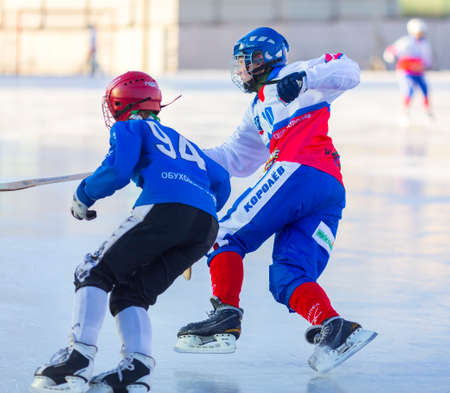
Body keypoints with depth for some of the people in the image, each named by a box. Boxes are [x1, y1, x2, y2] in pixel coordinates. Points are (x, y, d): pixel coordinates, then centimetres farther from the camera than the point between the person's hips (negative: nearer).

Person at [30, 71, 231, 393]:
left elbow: (118, 169, 0)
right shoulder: (180, 140, 39)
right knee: (131, 293, 14)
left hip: (164, 206, -6)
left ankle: (79, 357, -14)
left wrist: (84, 195, 15)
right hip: (207, 225, 6)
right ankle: (137, 366, -9)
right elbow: (220, 179, 33)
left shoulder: (128, 128, 19)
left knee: (95, 274, 4)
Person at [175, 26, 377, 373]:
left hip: (300, 171, -9)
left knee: (227, 236, -4)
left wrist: (303, 79, -17)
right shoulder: (258, 110, 36)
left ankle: (226, 318, -17)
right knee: (287, 278, -2)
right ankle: (335, 327, -25)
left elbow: (348, 71, -3)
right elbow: (237, 160, 36)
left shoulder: (291, 76, 11)